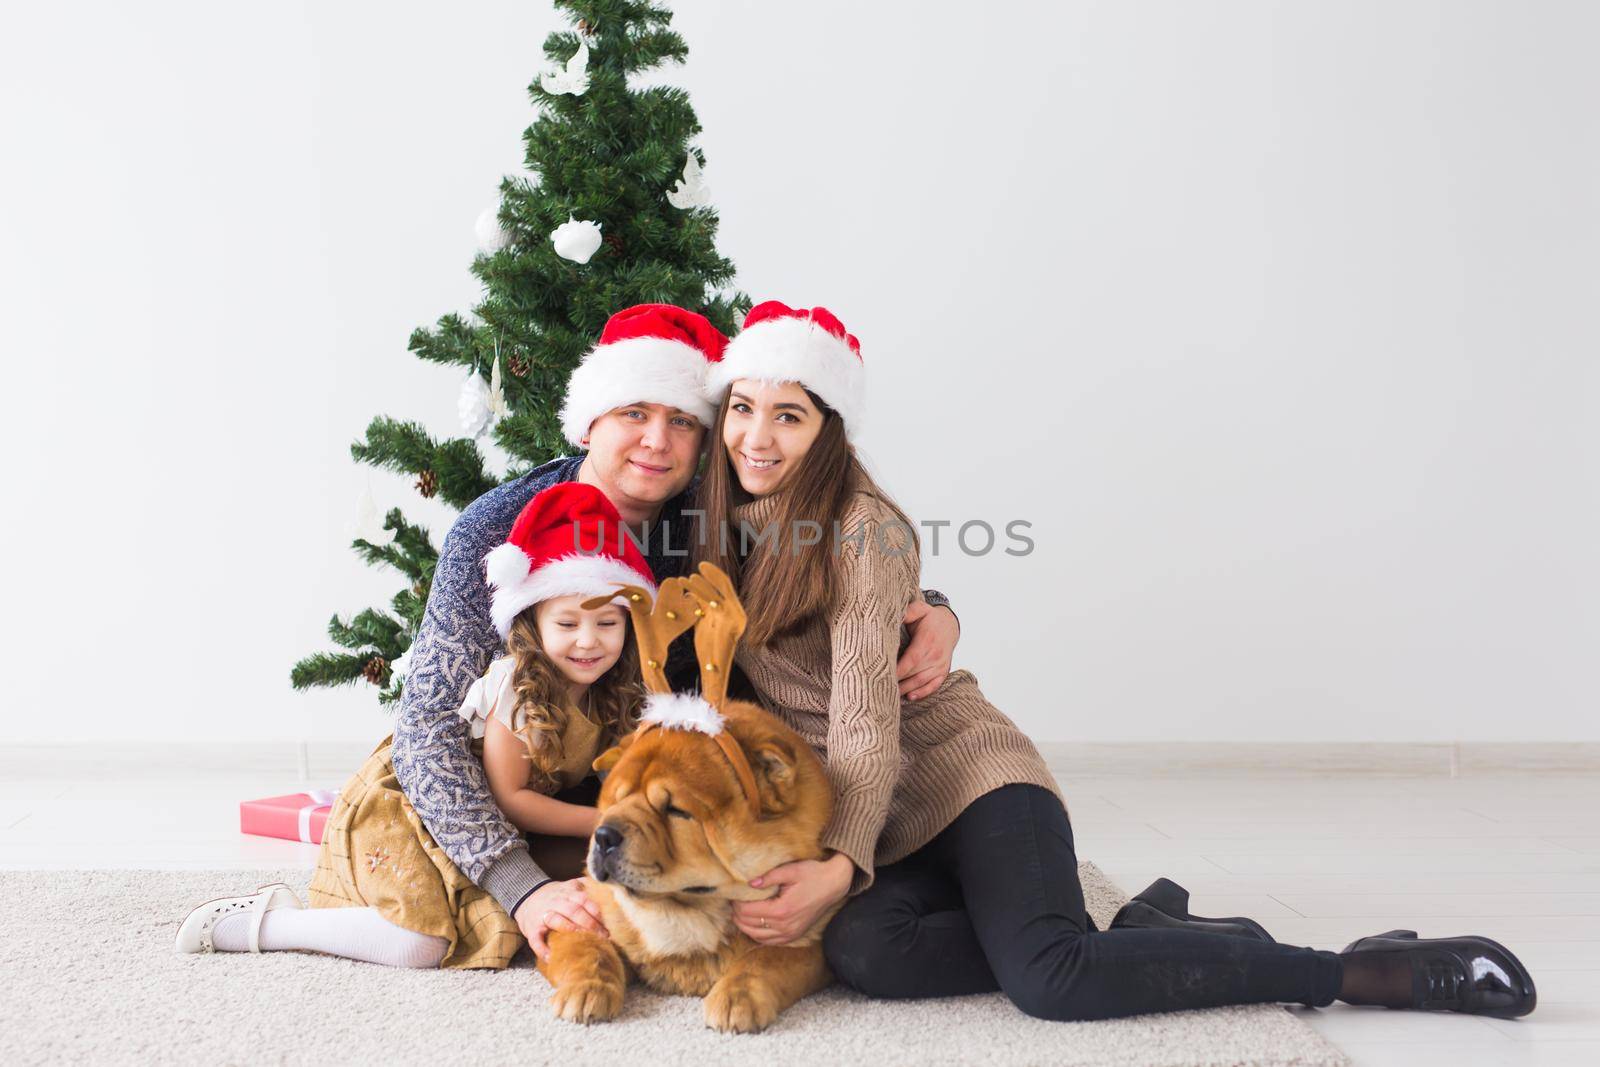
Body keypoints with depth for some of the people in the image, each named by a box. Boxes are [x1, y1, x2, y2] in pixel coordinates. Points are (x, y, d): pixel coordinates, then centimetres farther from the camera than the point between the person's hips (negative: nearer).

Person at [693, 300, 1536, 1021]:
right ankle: (1135, 932, -11)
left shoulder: (862, 526, -12)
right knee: (861, 952, -29)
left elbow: (866, 718, -20)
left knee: (1046, 980, -32)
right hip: (879, 822, 6)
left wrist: (841, 865, -32)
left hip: (967, 775, -6)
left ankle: (1360, 971, -15)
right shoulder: (722, 523, 9)